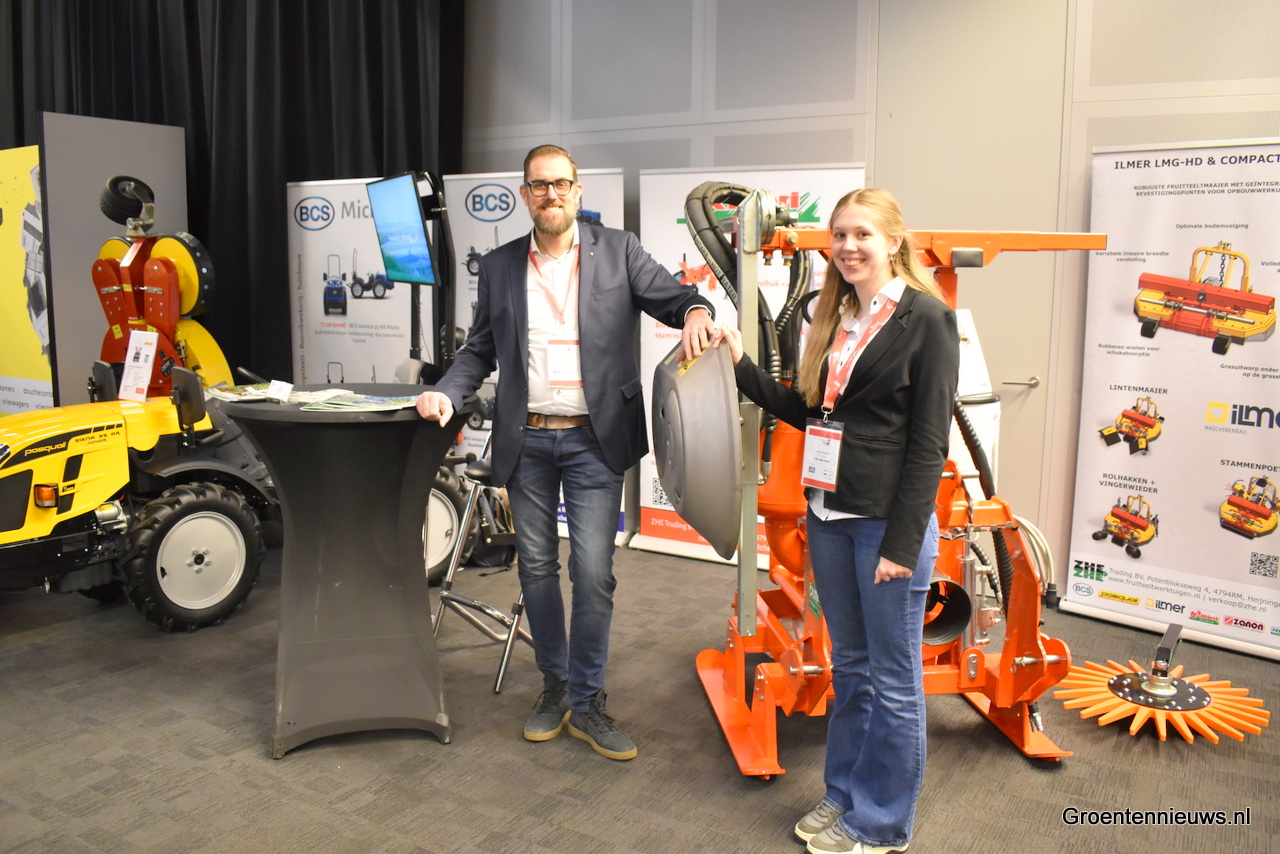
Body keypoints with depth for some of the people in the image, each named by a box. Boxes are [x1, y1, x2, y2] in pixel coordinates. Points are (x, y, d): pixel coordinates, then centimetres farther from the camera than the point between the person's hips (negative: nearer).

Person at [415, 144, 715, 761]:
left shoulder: (617, 251, 4)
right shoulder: (499, 267, 10)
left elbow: (670, 295, -1)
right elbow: (480, 351, 12)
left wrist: (694, 311, -25)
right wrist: (446, 392, -5)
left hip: (593, 438, -2)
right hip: (525, 440, 3)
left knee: (593, 573, -3)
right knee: (536, 568, 11)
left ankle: (587, 702, 13)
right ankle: (554, 686, 29)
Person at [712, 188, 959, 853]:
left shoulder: (925, 319, -10)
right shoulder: (834, 318, 12)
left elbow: (929, 442, -13)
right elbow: (804, 412, 14)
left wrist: (903, 542, -16)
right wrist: (741, 367, 5)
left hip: (888, 522, -7)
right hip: (829, 516, 7)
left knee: (892, 678, 7)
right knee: (848, 667, 19)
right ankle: (844, 793, 35)